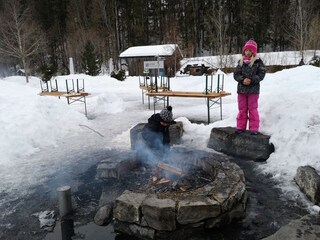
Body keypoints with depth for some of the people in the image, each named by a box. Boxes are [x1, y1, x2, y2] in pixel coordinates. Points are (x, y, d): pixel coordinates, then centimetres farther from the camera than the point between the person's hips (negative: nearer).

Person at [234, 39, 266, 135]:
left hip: (253, 90, -3)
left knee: (252, 109, 3)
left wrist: (251, 80, -20)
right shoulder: (241, 62, 6)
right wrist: (242, 80, -15)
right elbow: (236, 74, 3)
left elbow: (261, 74, -6)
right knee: (242, 109, 11)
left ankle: (254, 128, 10)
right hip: (241, 89, 3)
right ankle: (241, 127, 20)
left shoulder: (258, 62, -3)